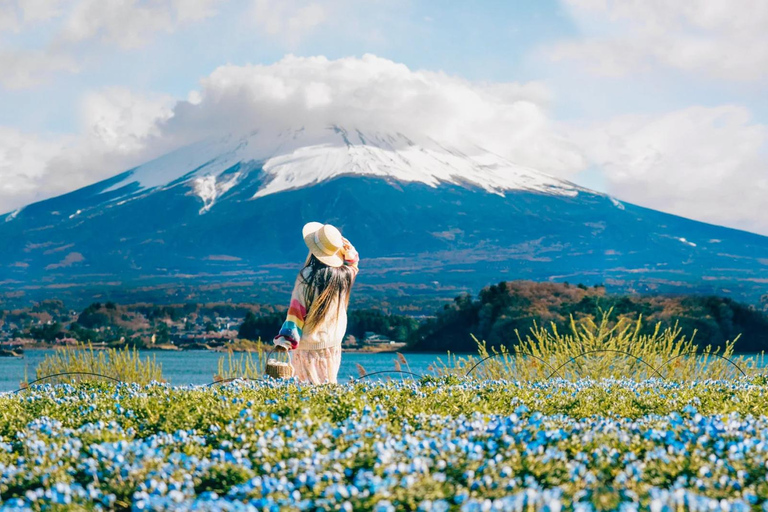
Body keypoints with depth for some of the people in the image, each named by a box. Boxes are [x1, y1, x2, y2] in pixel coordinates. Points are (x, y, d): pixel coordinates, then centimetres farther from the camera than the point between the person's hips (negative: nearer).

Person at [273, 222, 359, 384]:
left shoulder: (307, 276, -16)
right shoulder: (345, 275, -2)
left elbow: (297, 309, -14)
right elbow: (353, 261, 23)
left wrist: (285, 339, -10)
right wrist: (345, 245, 5)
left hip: (308, 345, -5)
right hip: (333, 344, 5)